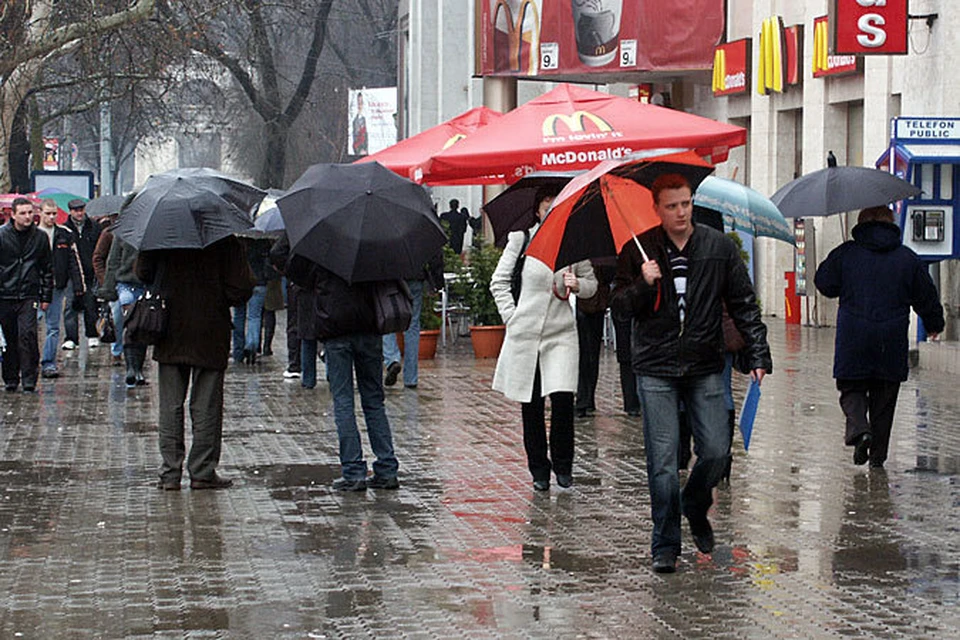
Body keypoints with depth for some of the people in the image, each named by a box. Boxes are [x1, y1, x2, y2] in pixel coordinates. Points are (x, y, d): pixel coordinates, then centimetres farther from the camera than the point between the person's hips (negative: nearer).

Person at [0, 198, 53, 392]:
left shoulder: (40, 237, 5)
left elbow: (47, 268, 13)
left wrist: (46, 296, 10)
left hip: (29, 295, 0)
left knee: (27, 334, -14)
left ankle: (29, 380, -12)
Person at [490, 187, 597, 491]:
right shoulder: (521, 238, 1)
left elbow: (591, 282, 14)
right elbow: (499, 282, 8)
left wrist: (577, 285, -8)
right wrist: (511, 317, 0)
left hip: (561, 332, 0)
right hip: (525, 333, 0)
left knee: (562, 398, -13)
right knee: (531, 404, 4)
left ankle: (562, 464, 6)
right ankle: (538, 469, 18)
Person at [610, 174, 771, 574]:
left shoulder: (718, 247, 5)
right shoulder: (638, 251, 2)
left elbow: (744, 305, 9)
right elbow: (619, 308, 3)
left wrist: (757, 354, 3)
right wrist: (643, 284, -16)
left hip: (705, 367, 2)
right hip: (655, 369, -1)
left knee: (716, 451, -2)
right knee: (662, 460, -5)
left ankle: (694, 508, 30)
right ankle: (665, 545, 4)